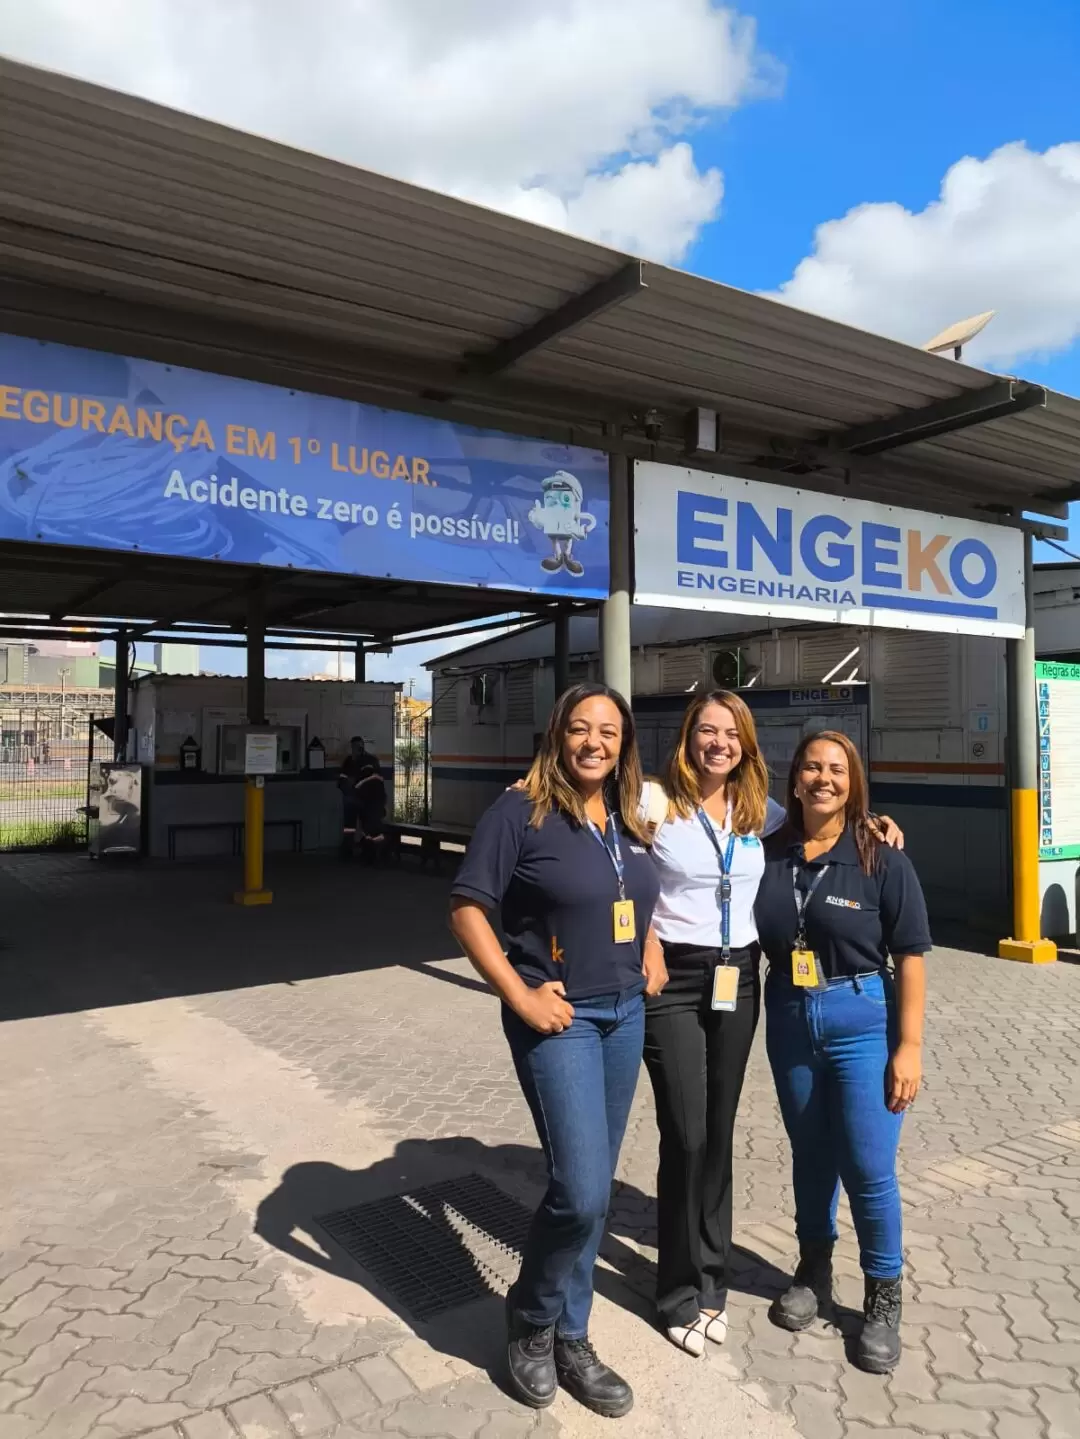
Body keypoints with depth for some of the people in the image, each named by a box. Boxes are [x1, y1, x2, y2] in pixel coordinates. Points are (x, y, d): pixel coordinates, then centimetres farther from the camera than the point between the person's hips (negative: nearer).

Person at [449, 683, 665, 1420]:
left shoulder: (629, 820, 6)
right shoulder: (521, 811, -13)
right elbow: (467, 910, -14)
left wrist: (651, 951, 7)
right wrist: (521, 998, -17)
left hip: (626, 1015, 6)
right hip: (561, 1019, -6)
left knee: (592, 1188, 14)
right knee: (582, 1190, -10)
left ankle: (569, 1338, 32)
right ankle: (532, 1317, 20)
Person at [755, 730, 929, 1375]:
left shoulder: (882, 858, -9)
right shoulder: (770, 852, -2)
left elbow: (910, 956, -8)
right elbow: (757, 937, 12)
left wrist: (909, 1044, -10)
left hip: (861, 1022, -3)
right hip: (789, 1020, 3)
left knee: (868, 1169, 2)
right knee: (810, 1154, 17)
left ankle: (884, 1300, 24)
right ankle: (814, 1271, 38)